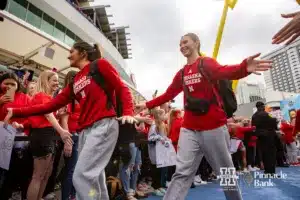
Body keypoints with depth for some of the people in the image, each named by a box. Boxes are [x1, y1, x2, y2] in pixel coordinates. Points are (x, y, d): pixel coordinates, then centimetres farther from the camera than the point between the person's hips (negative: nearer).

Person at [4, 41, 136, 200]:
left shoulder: (100, 64, 6)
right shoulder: (75, 82, 22)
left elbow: (122, 89, -1)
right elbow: (52, 105, 19)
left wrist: (128, 113, -16)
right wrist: (16, 112, 16)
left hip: (104, 124, -7)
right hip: (84, 130, 7)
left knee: (82, 175, -12)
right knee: (94, 176, 10)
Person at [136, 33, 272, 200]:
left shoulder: (207, 62, -1)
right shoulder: (181, 73, 13)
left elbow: (223, 72, -23)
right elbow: (168, 95, 21)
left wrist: (244, 68, -45)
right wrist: (147, 105, 23)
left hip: (214, 127, -3)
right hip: (189, 130, 4)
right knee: (182, 174, -1)